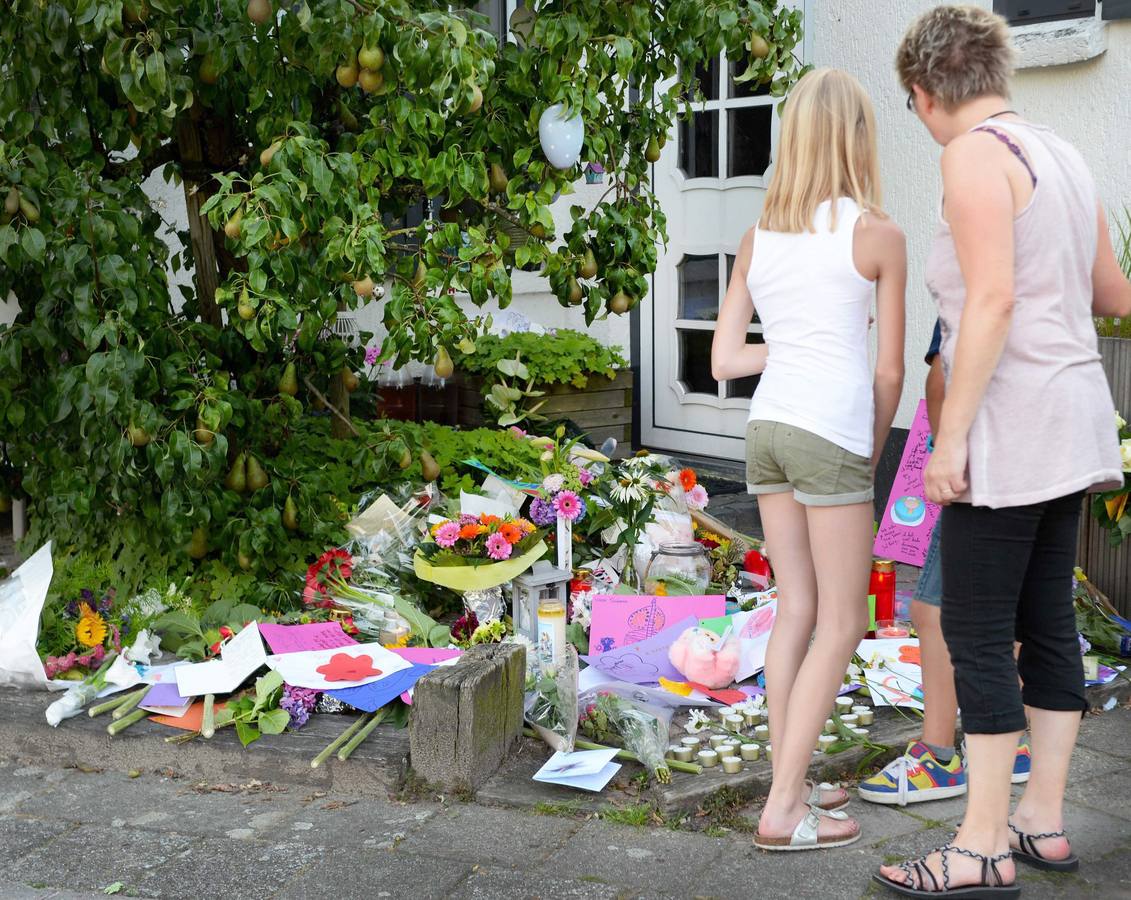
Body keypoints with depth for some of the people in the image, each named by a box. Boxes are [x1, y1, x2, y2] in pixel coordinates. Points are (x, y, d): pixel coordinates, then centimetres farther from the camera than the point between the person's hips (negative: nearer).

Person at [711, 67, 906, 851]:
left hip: (768, 426, 6)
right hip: (832, 432, -6)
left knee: (797, 610, 14)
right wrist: (873, 453, 14)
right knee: (843, 623, 3)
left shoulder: (756, 240, 10)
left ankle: (790, 784, 17)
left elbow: (725, 359, 9)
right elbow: (890, 372, 0)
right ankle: (784, 809, 2)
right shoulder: (878, 236, -4)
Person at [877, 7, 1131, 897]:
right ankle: (1044, 819, 21)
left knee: (976, 631, -3)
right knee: (1045, 622, 13)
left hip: (1010, 422, -9)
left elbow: (992, 299, -23)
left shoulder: (976, 153, -12)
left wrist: (950, 436, -20)